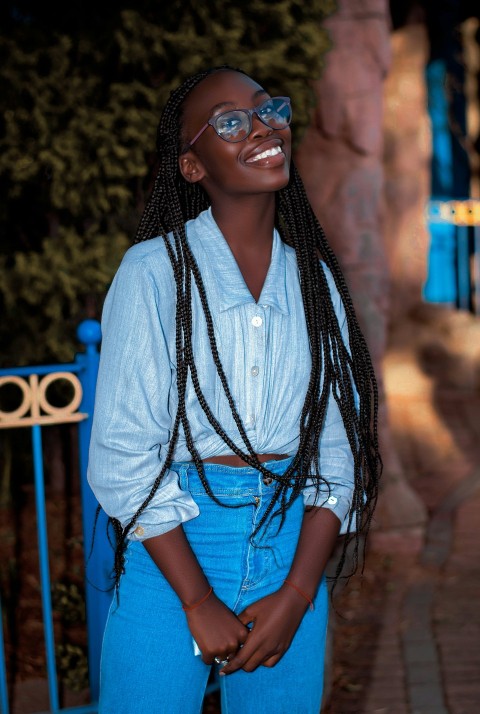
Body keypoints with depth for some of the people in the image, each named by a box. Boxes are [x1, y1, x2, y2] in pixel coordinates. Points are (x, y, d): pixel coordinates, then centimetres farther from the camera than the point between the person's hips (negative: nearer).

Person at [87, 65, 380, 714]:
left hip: (293, 546, 4)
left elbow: (337, 447, 3)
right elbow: (121, 455, -10)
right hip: (170, 547, -3)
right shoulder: (156, 270, -7)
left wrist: (297, 595, -8)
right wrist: (200, 603, -12)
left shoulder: (314, 278, 5)